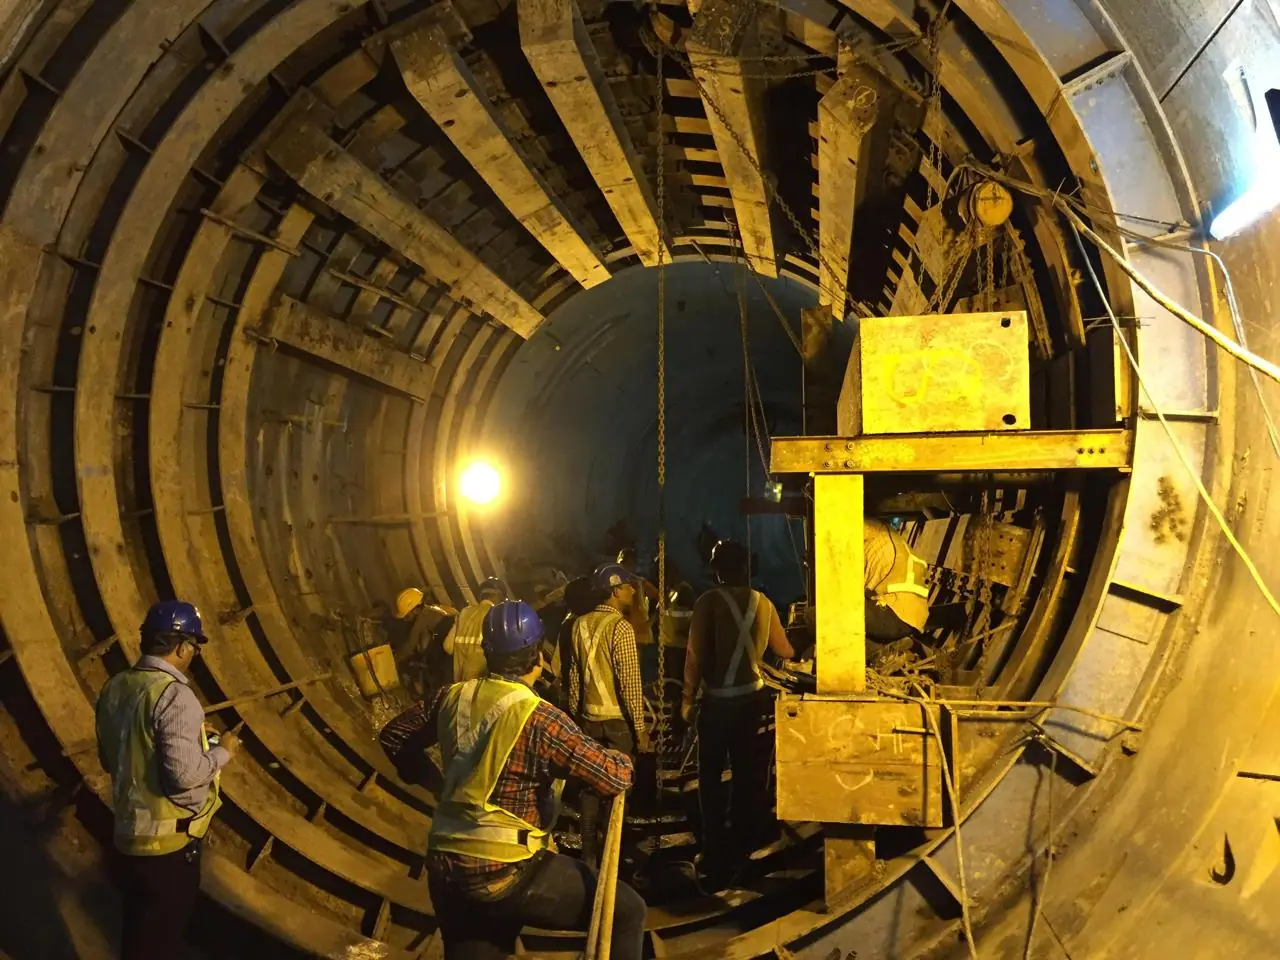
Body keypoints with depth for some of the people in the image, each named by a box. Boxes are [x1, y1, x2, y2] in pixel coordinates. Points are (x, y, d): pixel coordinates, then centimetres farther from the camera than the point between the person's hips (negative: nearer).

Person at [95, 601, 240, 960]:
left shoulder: (114, 688, 3)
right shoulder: (174, 695, -24)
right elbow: (183, 774, -28)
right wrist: (221, 752, -11)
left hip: (128, 832, 8)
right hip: (169, 838, -7)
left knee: (140, 927, 23)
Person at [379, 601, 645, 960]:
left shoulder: (453, 698, 2)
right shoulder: (537, 718, -17)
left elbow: (393, 736, 17)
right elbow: (615, 778, -16)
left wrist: (423, 774, 33)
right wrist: (621, 760, 6)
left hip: (446, 870, 7)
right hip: (506, 873, -7)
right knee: (626, 912, 4)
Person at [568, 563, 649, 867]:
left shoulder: (580, 624, 5)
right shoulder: (620, 627, -15)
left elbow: (574, 676, 9)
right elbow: (630, 682, -17)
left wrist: (574, 715, 17)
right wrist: (640, 727, -12)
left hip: (587, 717, 6)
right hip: (617, 719, -6)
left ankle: (589, 853, 21)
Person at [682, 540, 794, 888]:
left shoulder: (708, 602, -9)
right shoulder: (763, 603, 3)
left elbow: (695, 655, -12)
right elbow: (784, 650, 15)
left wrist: (687, 698, 0)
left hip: (717, 701, -3)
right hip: (753, 699, 3)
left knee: (711, 778, 8)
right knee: (749, 777, 14)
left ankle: (716, 856, 6)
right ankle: (740, 851, 21)